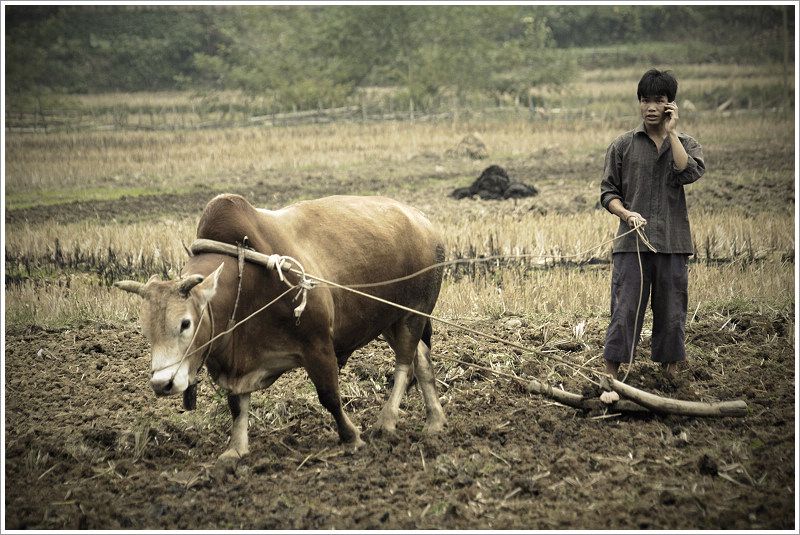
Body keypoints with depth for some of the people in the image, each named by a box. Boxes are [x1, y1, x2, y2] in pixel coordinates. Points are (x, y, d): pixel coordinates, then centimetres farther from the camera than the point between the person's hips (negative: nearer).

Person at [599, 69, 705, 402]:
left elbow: (688, 173, -13)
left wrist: (671, 132, -8)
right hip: (632, 242, -1)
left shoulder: (687, 144, 9)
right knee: (624, 312, -7)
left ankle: (670, 374, 19)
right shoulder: (623, 145, 7)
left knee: (672, 313, 6)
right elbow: (608, 191, 6)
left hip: (673, 243, 1)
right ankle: (610, 381, -4)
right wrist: (626, 213, -13)